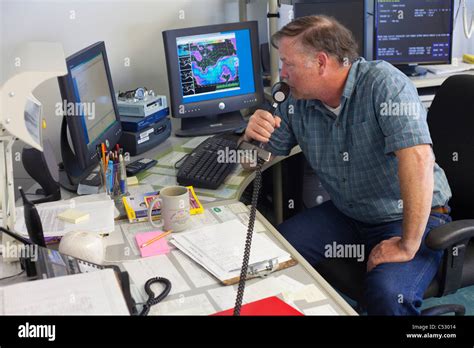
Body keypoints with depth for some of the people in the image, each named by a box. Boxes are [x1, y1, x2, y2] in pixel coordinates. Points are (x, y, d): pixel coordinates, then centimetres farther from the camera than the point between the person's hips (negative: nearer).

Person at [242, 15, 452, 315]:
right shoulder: (298, 104, -2)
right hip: (346, 214, 6)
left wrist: (408, 245, -31)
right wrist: (254, 135, -17)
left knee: (387, 293, -31)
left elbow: (418, 159, -33)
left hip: (413, 218, -6)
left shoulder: (383, 83, -22)